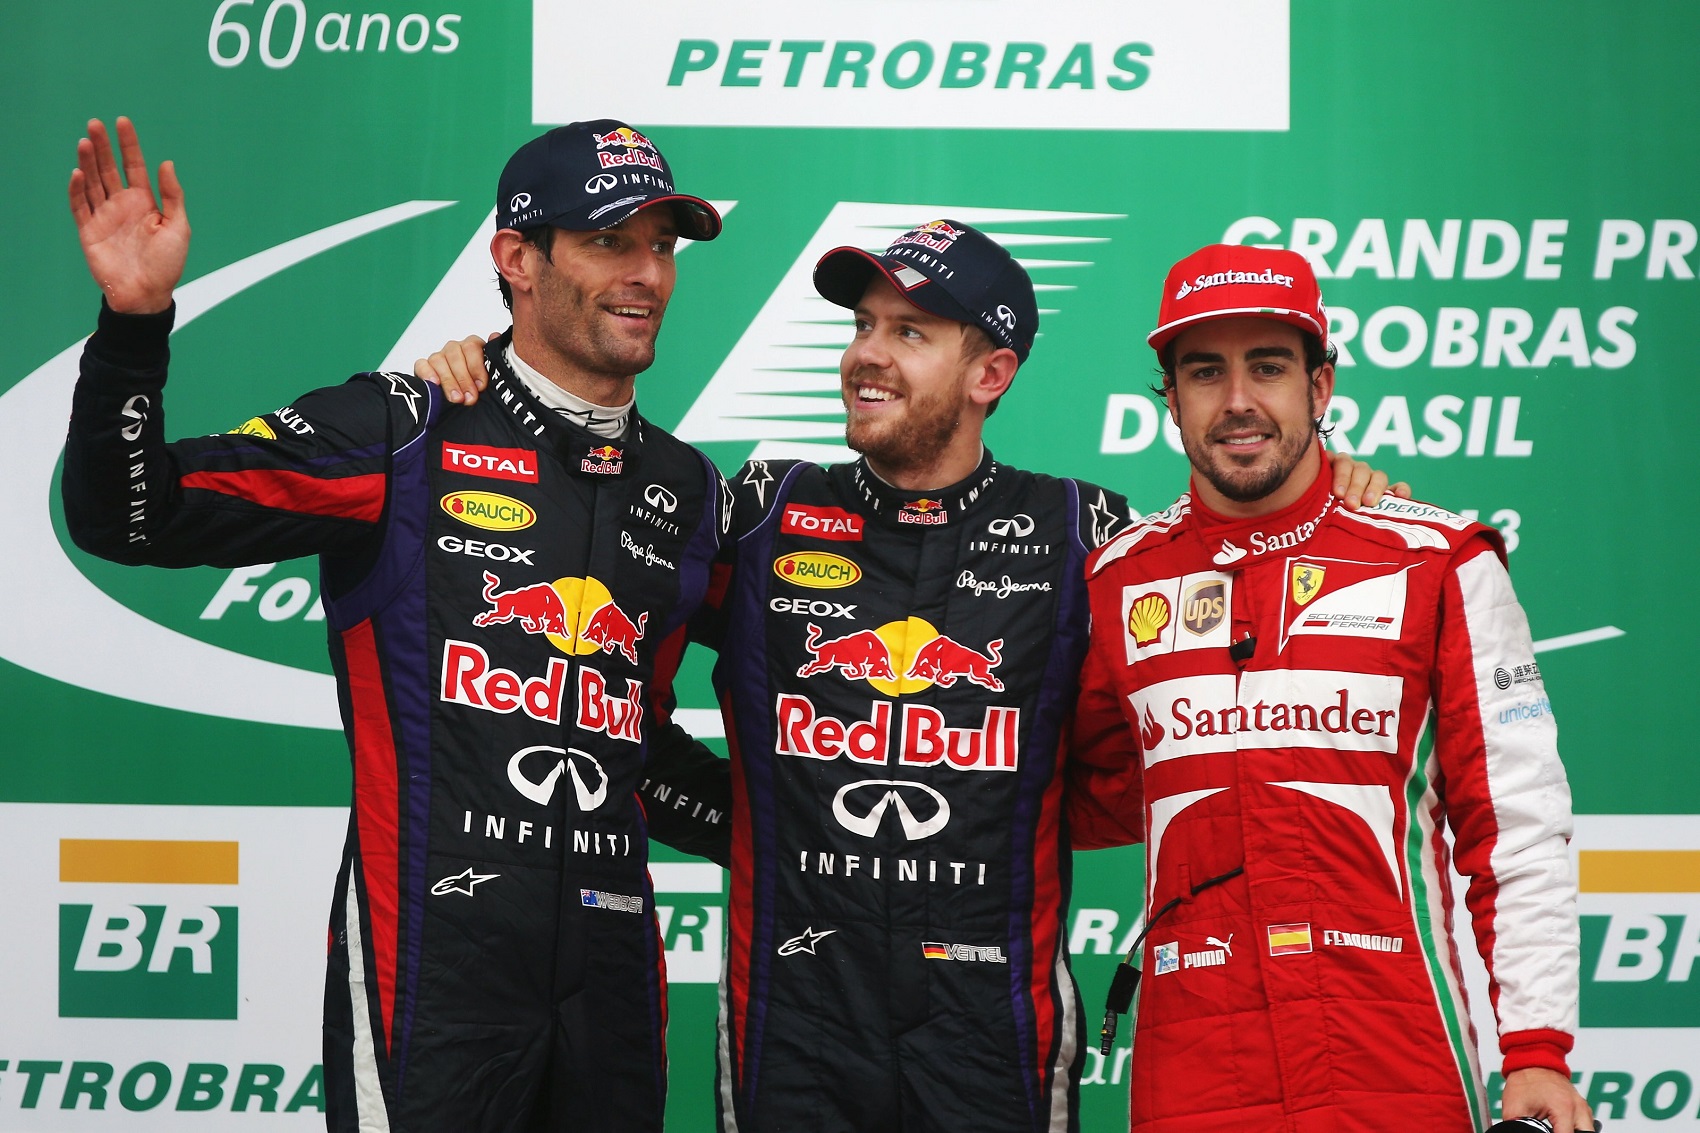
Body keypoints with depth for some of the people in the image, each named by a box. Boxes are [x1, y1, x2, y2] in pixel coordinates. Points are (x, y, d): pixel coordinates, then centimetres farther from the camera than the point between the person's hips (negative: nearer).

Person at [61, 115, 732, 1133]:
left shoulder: (689, 492, 14)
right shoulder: (401, 435, -2)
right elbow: (130, 520, -9)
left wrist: (754, 826, 12)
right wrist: (136, 324, -20)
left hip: (614, 969, 5)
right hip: (431, 962, -5)